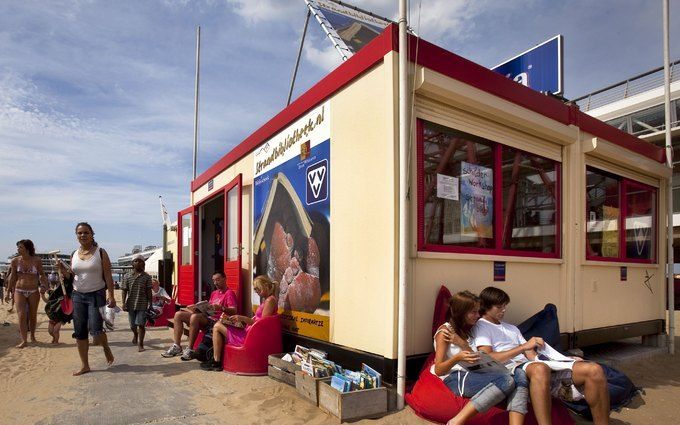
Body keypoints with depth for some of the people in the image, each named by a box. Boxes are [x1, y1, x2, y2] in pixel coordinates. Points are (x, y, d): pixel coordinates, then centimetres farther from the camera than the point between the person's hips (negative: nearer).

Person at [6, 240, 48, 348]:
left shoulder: (36, 260, -5)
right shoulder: (15, 261, -2)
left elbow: (42, 274, 6)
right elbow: (13, 276, 8)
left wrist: (43, 286, -6)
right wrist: (9, 290, 12)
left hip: (34, 291, 0)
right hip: (19, 291, 0)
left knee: (33, 315, 10)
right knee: (22, 315, -11)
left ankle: (32, 336, 30)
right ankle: (24, 340, -8)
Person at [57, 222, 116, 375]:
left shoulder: (100, 253, -5)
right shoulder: (74, 255, 8)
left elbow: (108, 276, -8)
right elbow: (71, 277, 14)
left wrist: (111, 295, -15)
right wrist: (63, 270, -6)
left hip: (97, 295, -5)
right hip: (78, 296, 5)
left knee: (96, 329, -12)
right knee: (79, 332, 7)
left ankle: (106, 348, 21)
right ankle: (84, 365, 19)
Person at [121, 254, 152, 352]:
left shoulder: (146, 277, -2)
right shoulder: (127, 276, 2)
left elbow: (149, 291, -1)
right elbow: (124, 290, 3)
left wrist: (150, 304, -2)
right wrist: (124, 303, -3)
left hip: (142, 304, -2)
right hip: (131, 304, 3)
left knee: (141, 324, -5)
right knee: (132, 325, 16)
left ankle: (140, 344, 5)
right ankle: (135, 334, 48)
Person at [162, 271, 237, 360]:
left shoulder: (229, 293, -3)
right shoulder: (214, 293, 25)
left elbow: (234, 311, -16)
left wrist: (221, 308, -33)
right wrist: (197, 308, 2)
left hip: (215, 320, -9)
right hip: (206, 317, 9)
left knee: (194, 316, -35)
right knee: (178, 314, -1)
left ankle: (190, 349, -25)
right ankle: (176, 346, -6)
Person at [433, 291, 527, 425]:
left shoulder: (470, 330, 19)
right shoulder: (444, 331, -3)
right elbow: (438, 370, -8)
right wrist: (457, 358, -27)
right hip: (456, 378, -7)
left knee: (520, 380, -17)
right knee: (507, 380, -29)